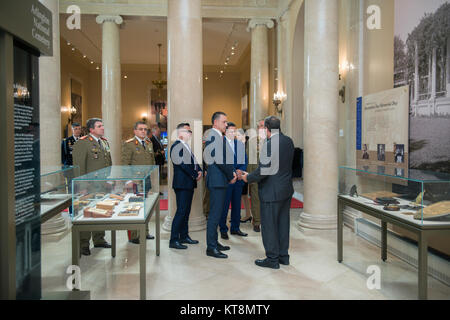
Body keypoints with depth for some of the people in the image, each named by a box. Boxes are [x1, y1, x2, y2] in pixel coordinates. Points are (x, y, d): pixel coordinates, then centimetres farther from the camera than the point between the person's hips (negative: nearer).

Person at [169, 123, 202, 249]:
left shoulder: (186, 146, 19)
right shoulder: (177, 146, -12)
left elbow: (193, 161, 19)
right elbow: (182, 164, -19)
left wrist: (199, 170, 0)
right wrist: (195, 175, -13)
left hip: (189, 183, 10)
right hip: (182, 184, -10)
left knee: (186, 211, 14)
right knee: (181, 211, -9)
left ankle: (184, 236, 23)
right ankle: (174, 240, -4)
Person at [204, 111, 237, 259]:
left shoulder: (218, 136, 17)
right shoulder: (213, 136, -15)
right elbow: (219, 160, -20)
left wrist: (231, 172, 7)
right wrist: (231, 177, -10)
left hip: (220, 181, 10)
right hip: (217, 180, -10)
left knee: (216, 212, 16)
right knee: (215, 214, -5)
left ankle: (214, 242, 27)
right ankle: (211, 248, 2)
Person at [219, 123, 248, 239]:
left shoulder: (240, 144, 14)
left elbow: (245, 160, 13)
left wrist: (240, 170, -7)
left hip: (238, 179, 5)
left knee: (237, 205, 11)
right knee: (224, 205, 0)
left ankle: (235, 228, 22)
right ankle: (223, 230, 10)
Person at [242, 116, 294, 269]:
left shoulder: (269, 144, -20)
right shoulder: (288, 141, 5)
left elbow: (263, 171, -21)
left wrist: (248, 177, -5)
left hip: (272, 192, -8)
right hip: (287, 190, 8)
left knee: (269, 225, 4)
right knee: (283, 223, 16)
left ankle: (272, 259, 14)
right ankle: (283, 255, 28)